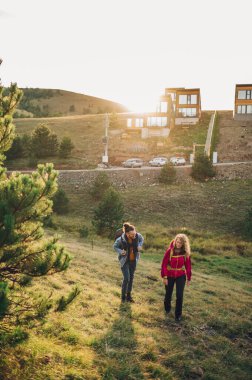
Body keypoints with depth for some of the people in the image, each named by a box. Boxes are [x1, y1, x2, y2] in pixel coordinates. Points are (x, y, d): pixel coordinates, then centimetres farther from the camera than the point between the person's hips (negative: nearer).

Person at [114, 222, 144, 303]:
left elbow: (142, 239, 6)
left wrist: (140, 245, -12)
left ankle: (128, 295, 31)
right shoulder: (121, 239, -27)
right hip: (125, 261, -4)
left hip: (133, 260, 4)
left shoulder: (137, 235, -19)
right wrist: (120, 251, -25)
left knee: (131, 278, 14)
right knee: (126, 278, -8)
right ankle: (123, 296, 14)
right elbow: (115, 246, -7)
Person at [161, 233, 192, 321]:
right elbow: (164, 264, -12)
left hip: (181, 276, 1)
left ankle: (178, 315, 11)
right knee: (168, 294, 14)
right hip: (170, 276, 0)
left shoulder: (186, 252, -10)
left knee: (179, 295, -5)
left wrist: (188, 278, 1)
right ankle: (167, 309, 42)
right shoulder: (170, 250, -16)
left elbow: (188, 265, -2)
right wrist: (164, 277, -14)